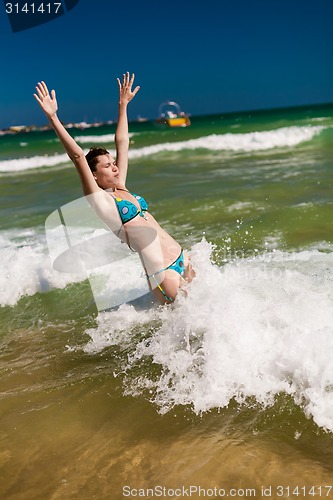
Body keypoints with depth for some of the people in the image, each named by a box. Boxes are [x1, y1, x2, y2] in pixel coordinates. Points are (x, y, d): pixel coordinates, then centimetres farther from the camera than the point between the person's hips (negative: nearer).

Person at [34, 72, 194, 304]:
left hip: (182, 258, 8)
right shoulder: (98, 199, -7)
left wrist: (123, 104, 26)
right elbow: (77, 156, -15)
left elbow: (122, 144, 19)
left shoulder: (121, 188, 13)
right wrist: (53, 117, -21)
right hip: (162, 272, -8)